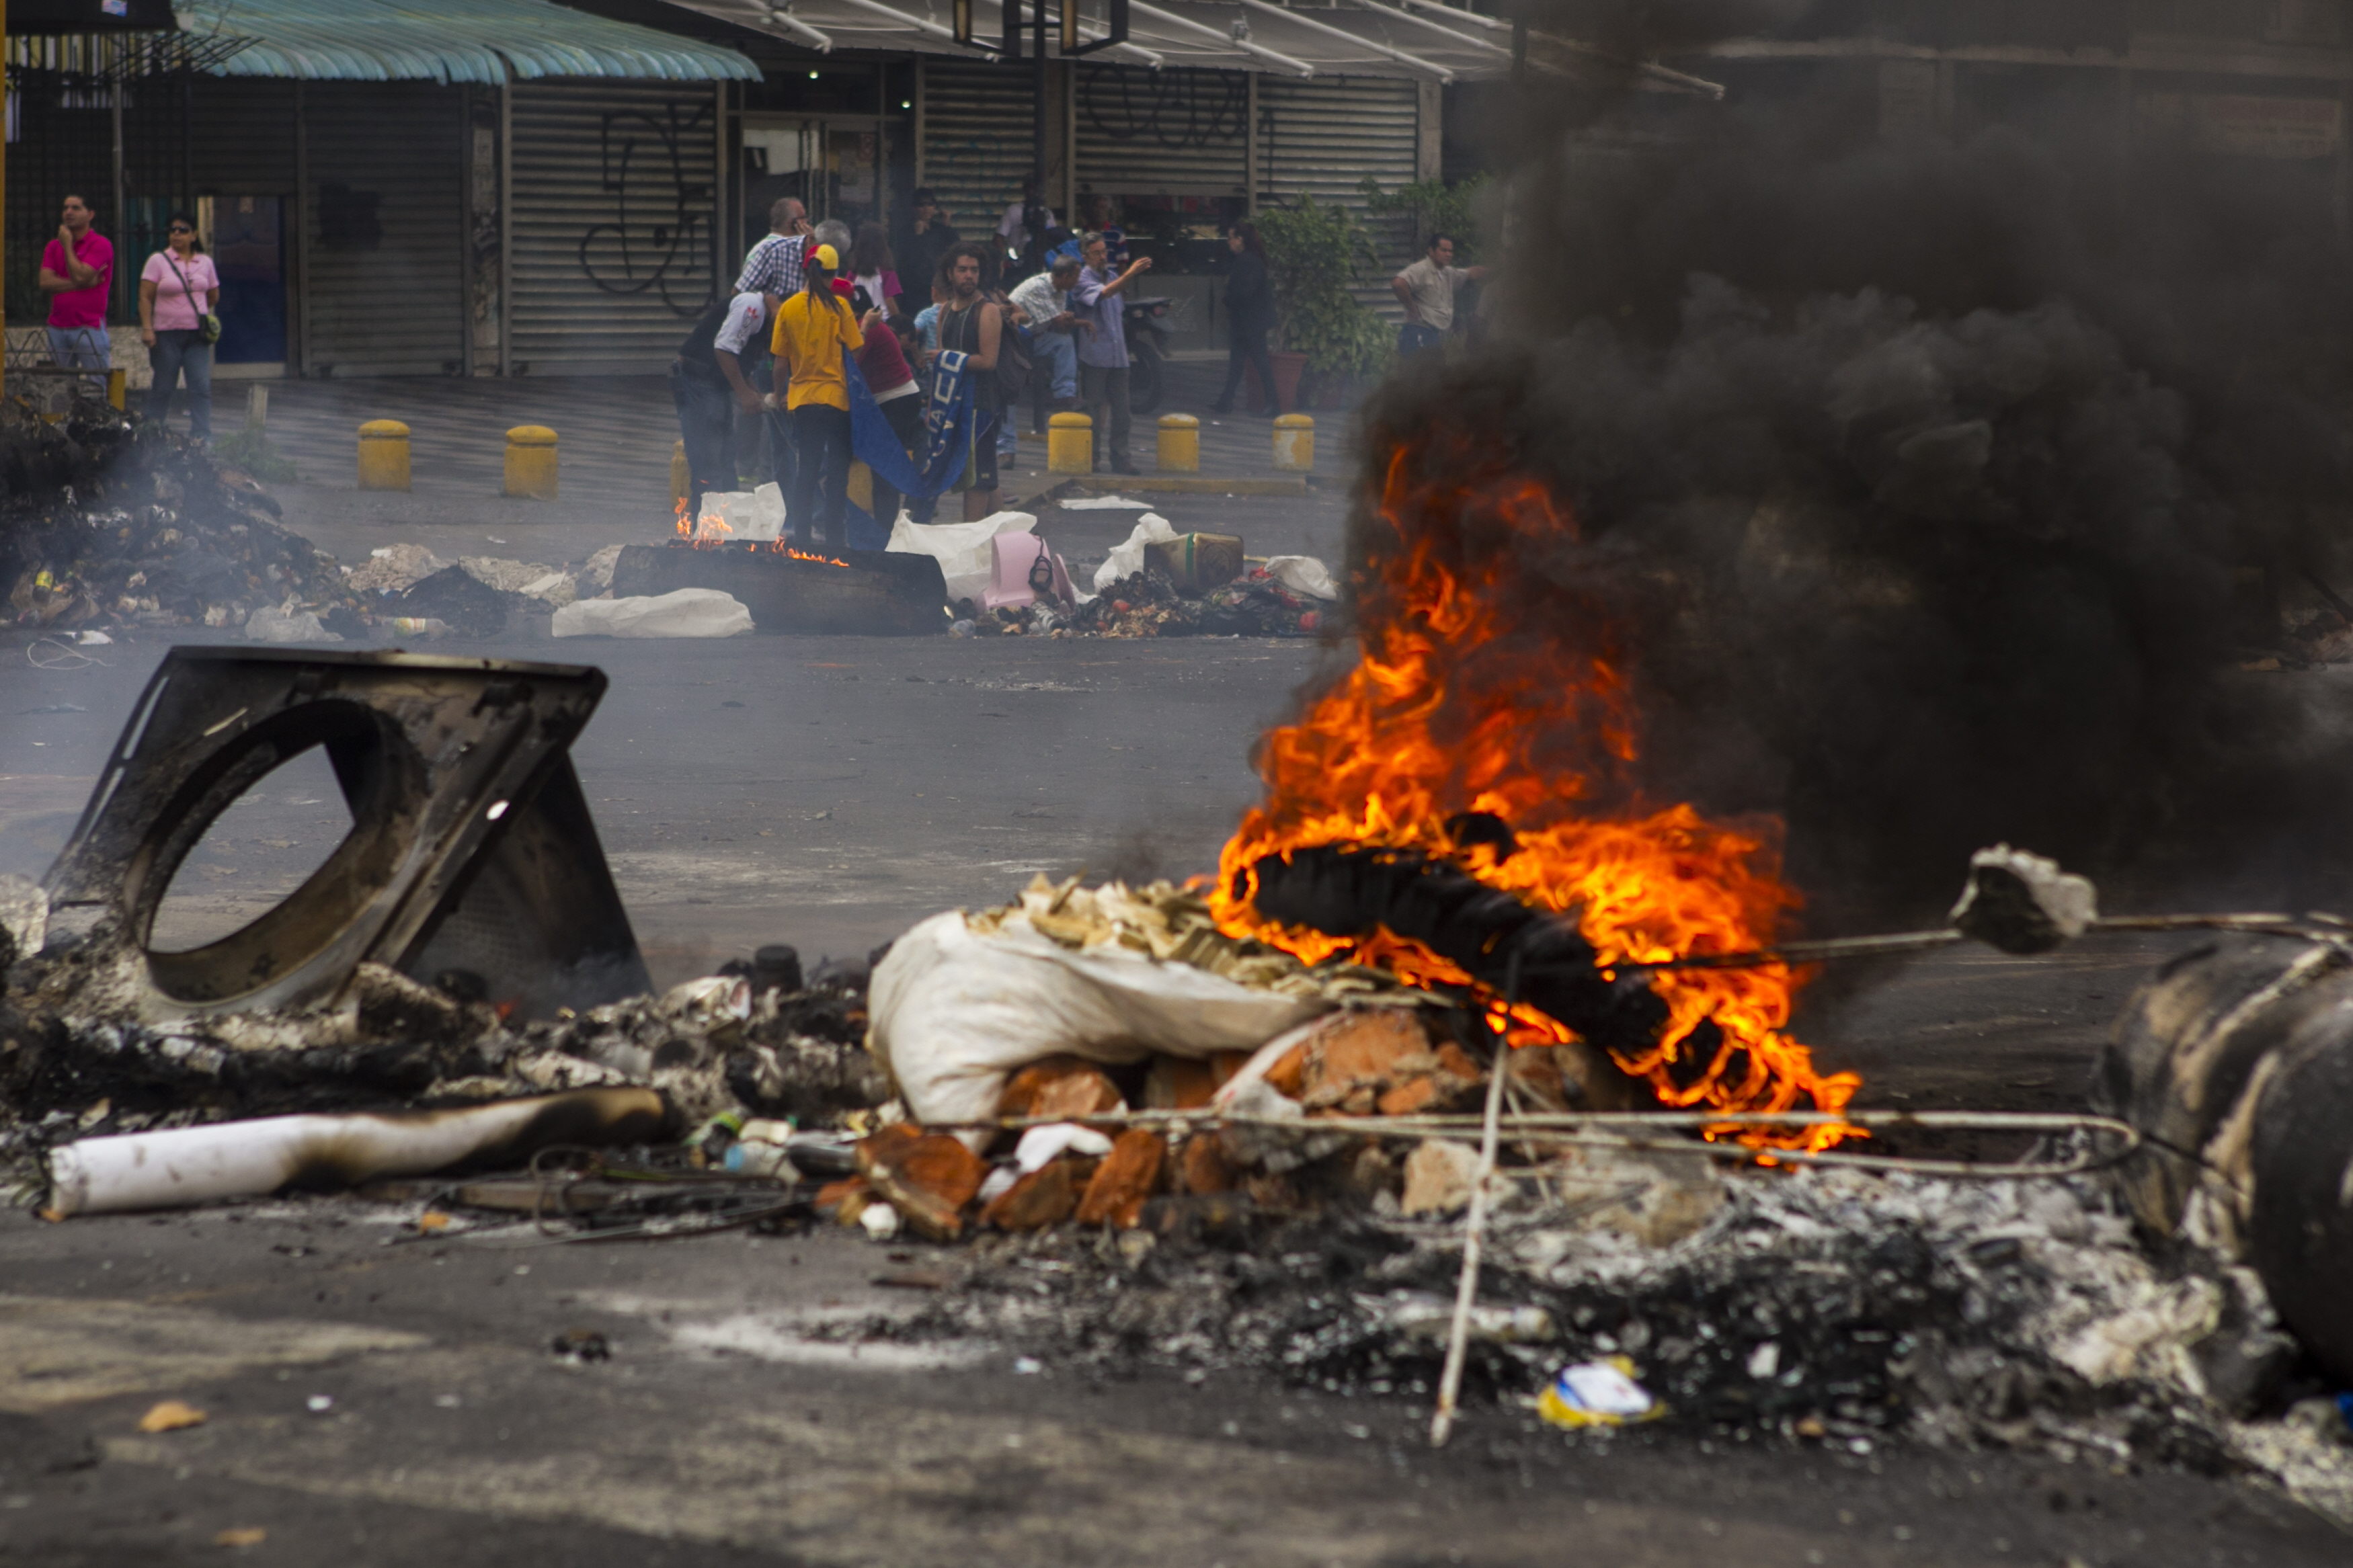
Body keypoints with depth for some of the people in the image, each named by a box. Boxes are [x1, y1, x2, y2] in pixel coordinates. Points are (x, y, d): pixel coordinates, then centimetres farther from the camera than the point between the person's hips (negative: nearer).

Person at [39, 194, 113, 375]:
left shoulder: (100, 244, -3)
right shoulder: (53, 247, 13)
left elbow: (80, 276, -16)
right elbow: (45, 283, -1)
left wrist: (67, 245, -4)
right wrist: (84, 284, -10)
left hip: (89, 329, -5)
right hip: (58, 329, 5)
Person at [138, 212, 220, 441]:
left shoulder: (205, 262, 9)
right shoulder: (158, 261, -1)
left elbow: (214, 296, 22)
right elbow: (145, 297, -6)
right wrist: (147, 328, -14)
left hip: (197, 335, 3)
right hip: (167, 334, -3)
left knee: (201, 387, -7)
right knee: (163, 388, 2)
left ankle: (202, 437, -8)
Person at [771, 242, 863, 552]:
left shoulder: (789, 308, 1)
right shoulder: (839, 306, -7)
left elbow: (781, 363, 5)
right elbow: (857, 350, -9)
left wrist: (782, 393, 17)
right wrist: (864, 328, 10)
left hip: (801, 398, 3)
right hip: (835, 397, -3)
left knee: (805, 471, 11)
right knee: (837, 469, 5)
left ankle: (802, 534, 10)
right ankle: (834, 534, 2)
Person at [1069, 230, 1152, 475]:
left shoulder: (1113, 277, 16)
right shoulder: (1082, 280, -8)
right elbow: (1102, 294, -28)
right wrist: (1130, 274, -39)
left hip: (1118, 357, 6)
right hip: (1093, 357, -6)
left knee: (1121, 410, 3)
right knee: (1093, 411, -2)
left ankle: (1120, 459, 7)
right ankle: (1092, 460, 4)